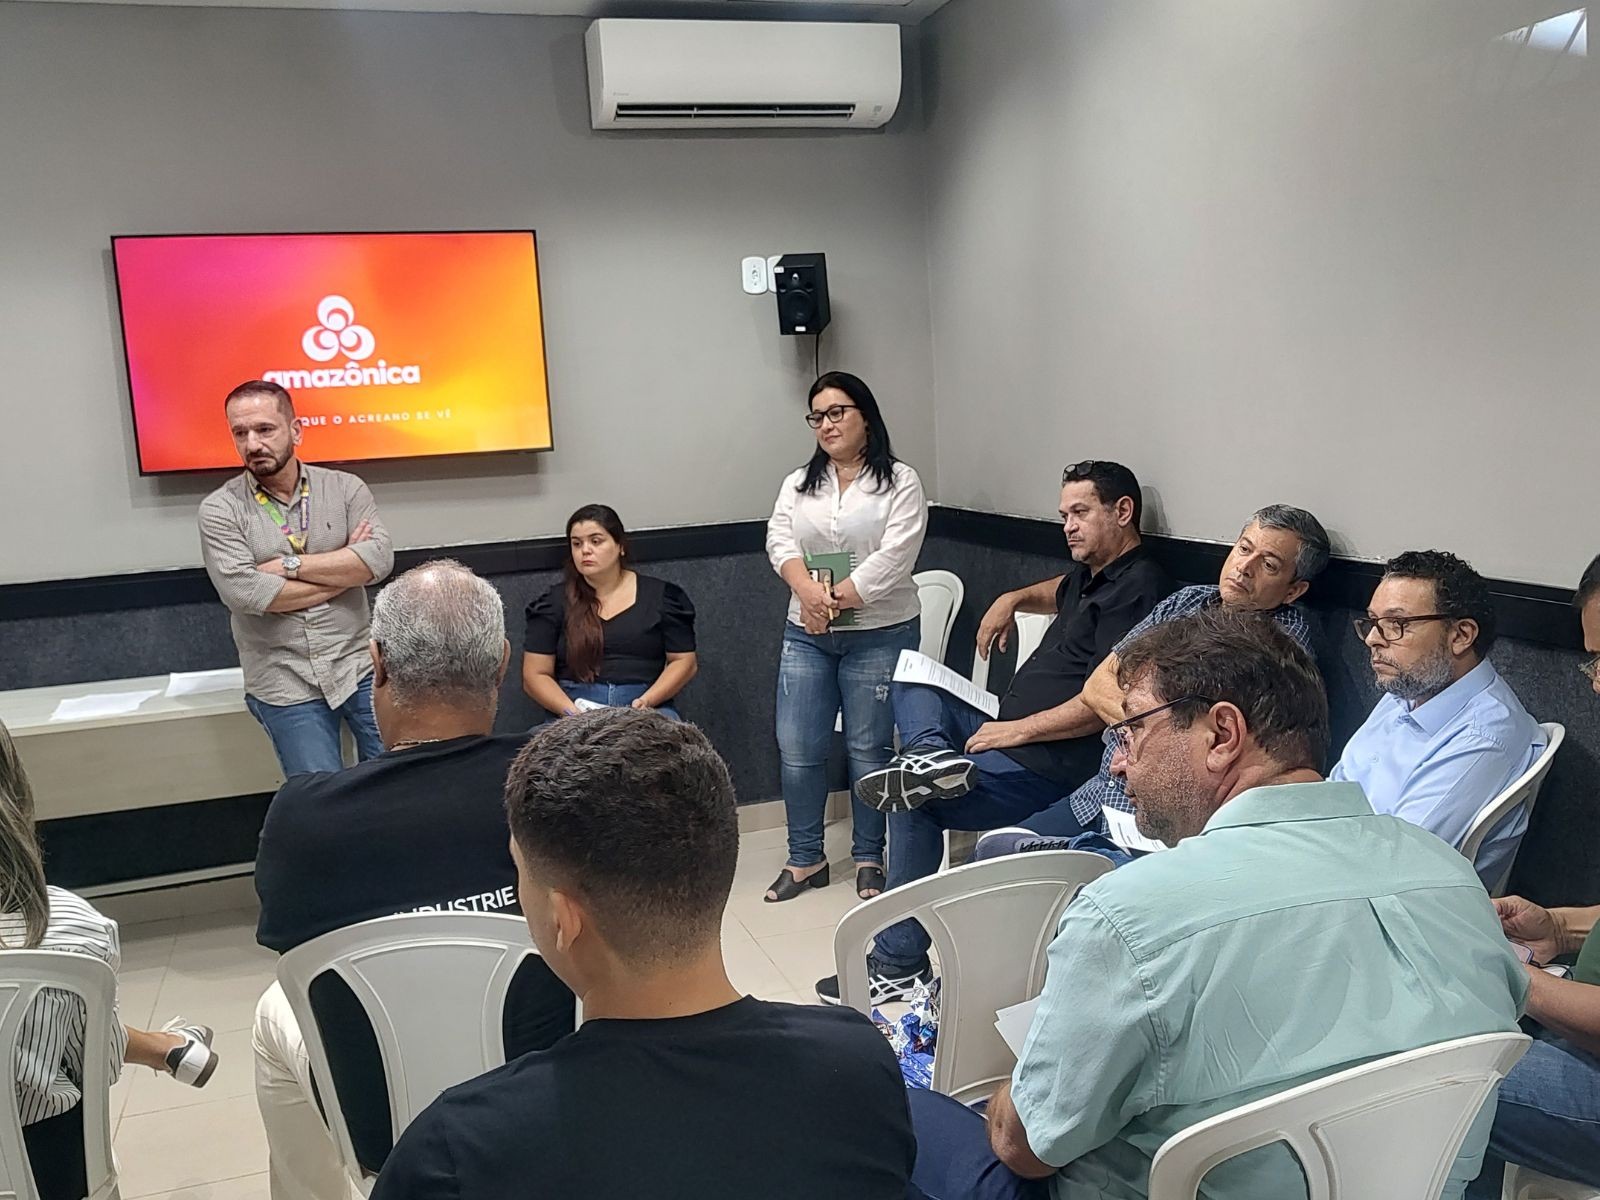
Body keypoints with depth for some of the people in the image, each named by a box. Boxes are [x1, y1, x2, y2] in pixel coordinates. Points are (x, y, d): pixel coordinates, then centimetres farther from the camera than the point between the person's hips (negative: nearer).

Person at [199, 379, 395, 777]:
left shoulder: (345, 488, 3)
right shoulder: (219, 510, -2)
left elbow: (379, 560, -11)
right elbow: (245, 593, -16)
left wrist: (289, 565, -13)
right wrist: (345, 569, -9)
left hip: (359, 666, 1)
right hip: (284, 685, -1)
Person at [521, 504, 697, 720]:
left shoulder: (660, 596, 11)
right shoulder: (554, 603, 11)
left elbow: (685, 662, 10)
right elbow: (535, 675, 8)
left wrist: (646, 701, -7)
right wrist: (572, 712, -10)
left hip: (647, 711, 0)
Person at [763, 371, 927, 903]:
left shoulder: (900, 481, -1)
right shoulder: (799, 483, 14)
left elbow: (894, 557, -12)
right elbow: (780, 541, -1)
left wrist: (836, 599, -16)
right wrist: (809, 591, -19)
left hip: (879, 634, -4)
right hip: (806, 636, 4)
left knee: (869, 749, 3)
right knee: (797, 749, 3)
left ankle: (869, 859, 18)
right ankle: (805, 859, 17)